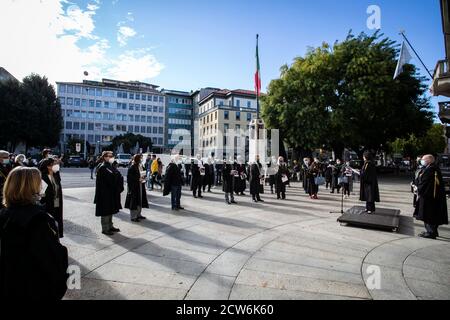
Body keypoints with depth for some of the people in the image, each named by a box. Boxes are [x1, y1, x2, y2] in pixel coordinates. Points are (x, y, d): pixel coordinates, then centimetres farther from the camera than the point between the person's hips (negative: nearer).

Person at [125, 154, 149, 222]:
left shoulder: (141, 166, 10)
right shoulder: (132, 168, -14)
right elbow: (129, 178, -16)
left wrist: (143, 177, 3)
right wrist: (138, 179, -20)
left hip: (140, 187, 8)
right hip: (134, 187, -8)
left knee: (140, 201, 14)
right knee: (134, 201, -2)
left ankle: (138, 215, 26)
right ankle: (133, 217, 7)